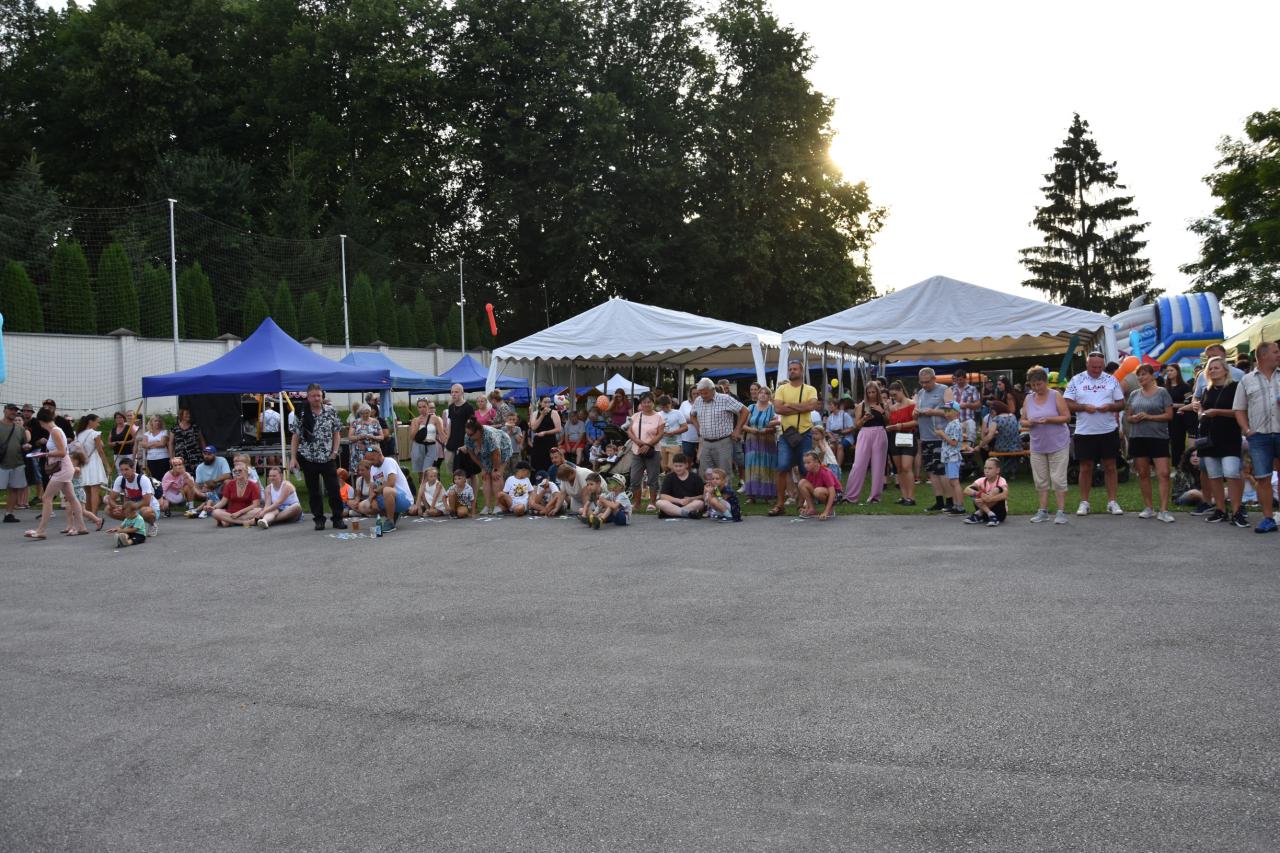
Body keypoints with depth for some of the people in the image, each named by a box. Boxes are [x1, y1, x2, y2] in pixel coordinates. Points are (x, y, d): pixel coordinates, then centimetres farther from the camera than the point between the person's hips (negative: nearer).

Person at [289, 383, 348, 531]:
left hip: (328, 458, 0)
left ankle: (338, 519, 9)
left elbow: (336, 434, 6)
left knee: (334, 489, -1)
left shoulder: (330, 411, 1)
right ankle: (319, 519, 16)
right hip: (308, 458, 0)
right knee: (313, 491, 7)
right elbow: (295, 437, 0)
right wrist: (293, 458, -6)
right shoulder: (301, 414, -2)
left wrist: (334, 452, -4)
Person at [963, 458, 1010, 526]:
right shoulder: (982, 480, -4)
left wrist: (989, 499, -45)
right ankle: (990, 515, -24)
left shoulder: (1001, 481, -14)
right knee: (972, 490, -18)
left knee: (997, 490, -28)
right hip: (985, 513, 3)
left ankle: (978, 514, -23)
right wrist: (979, 494, -38)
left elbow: (1005, 495, -37)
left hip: (999, 512, -3)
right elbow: (966, 491, -19)